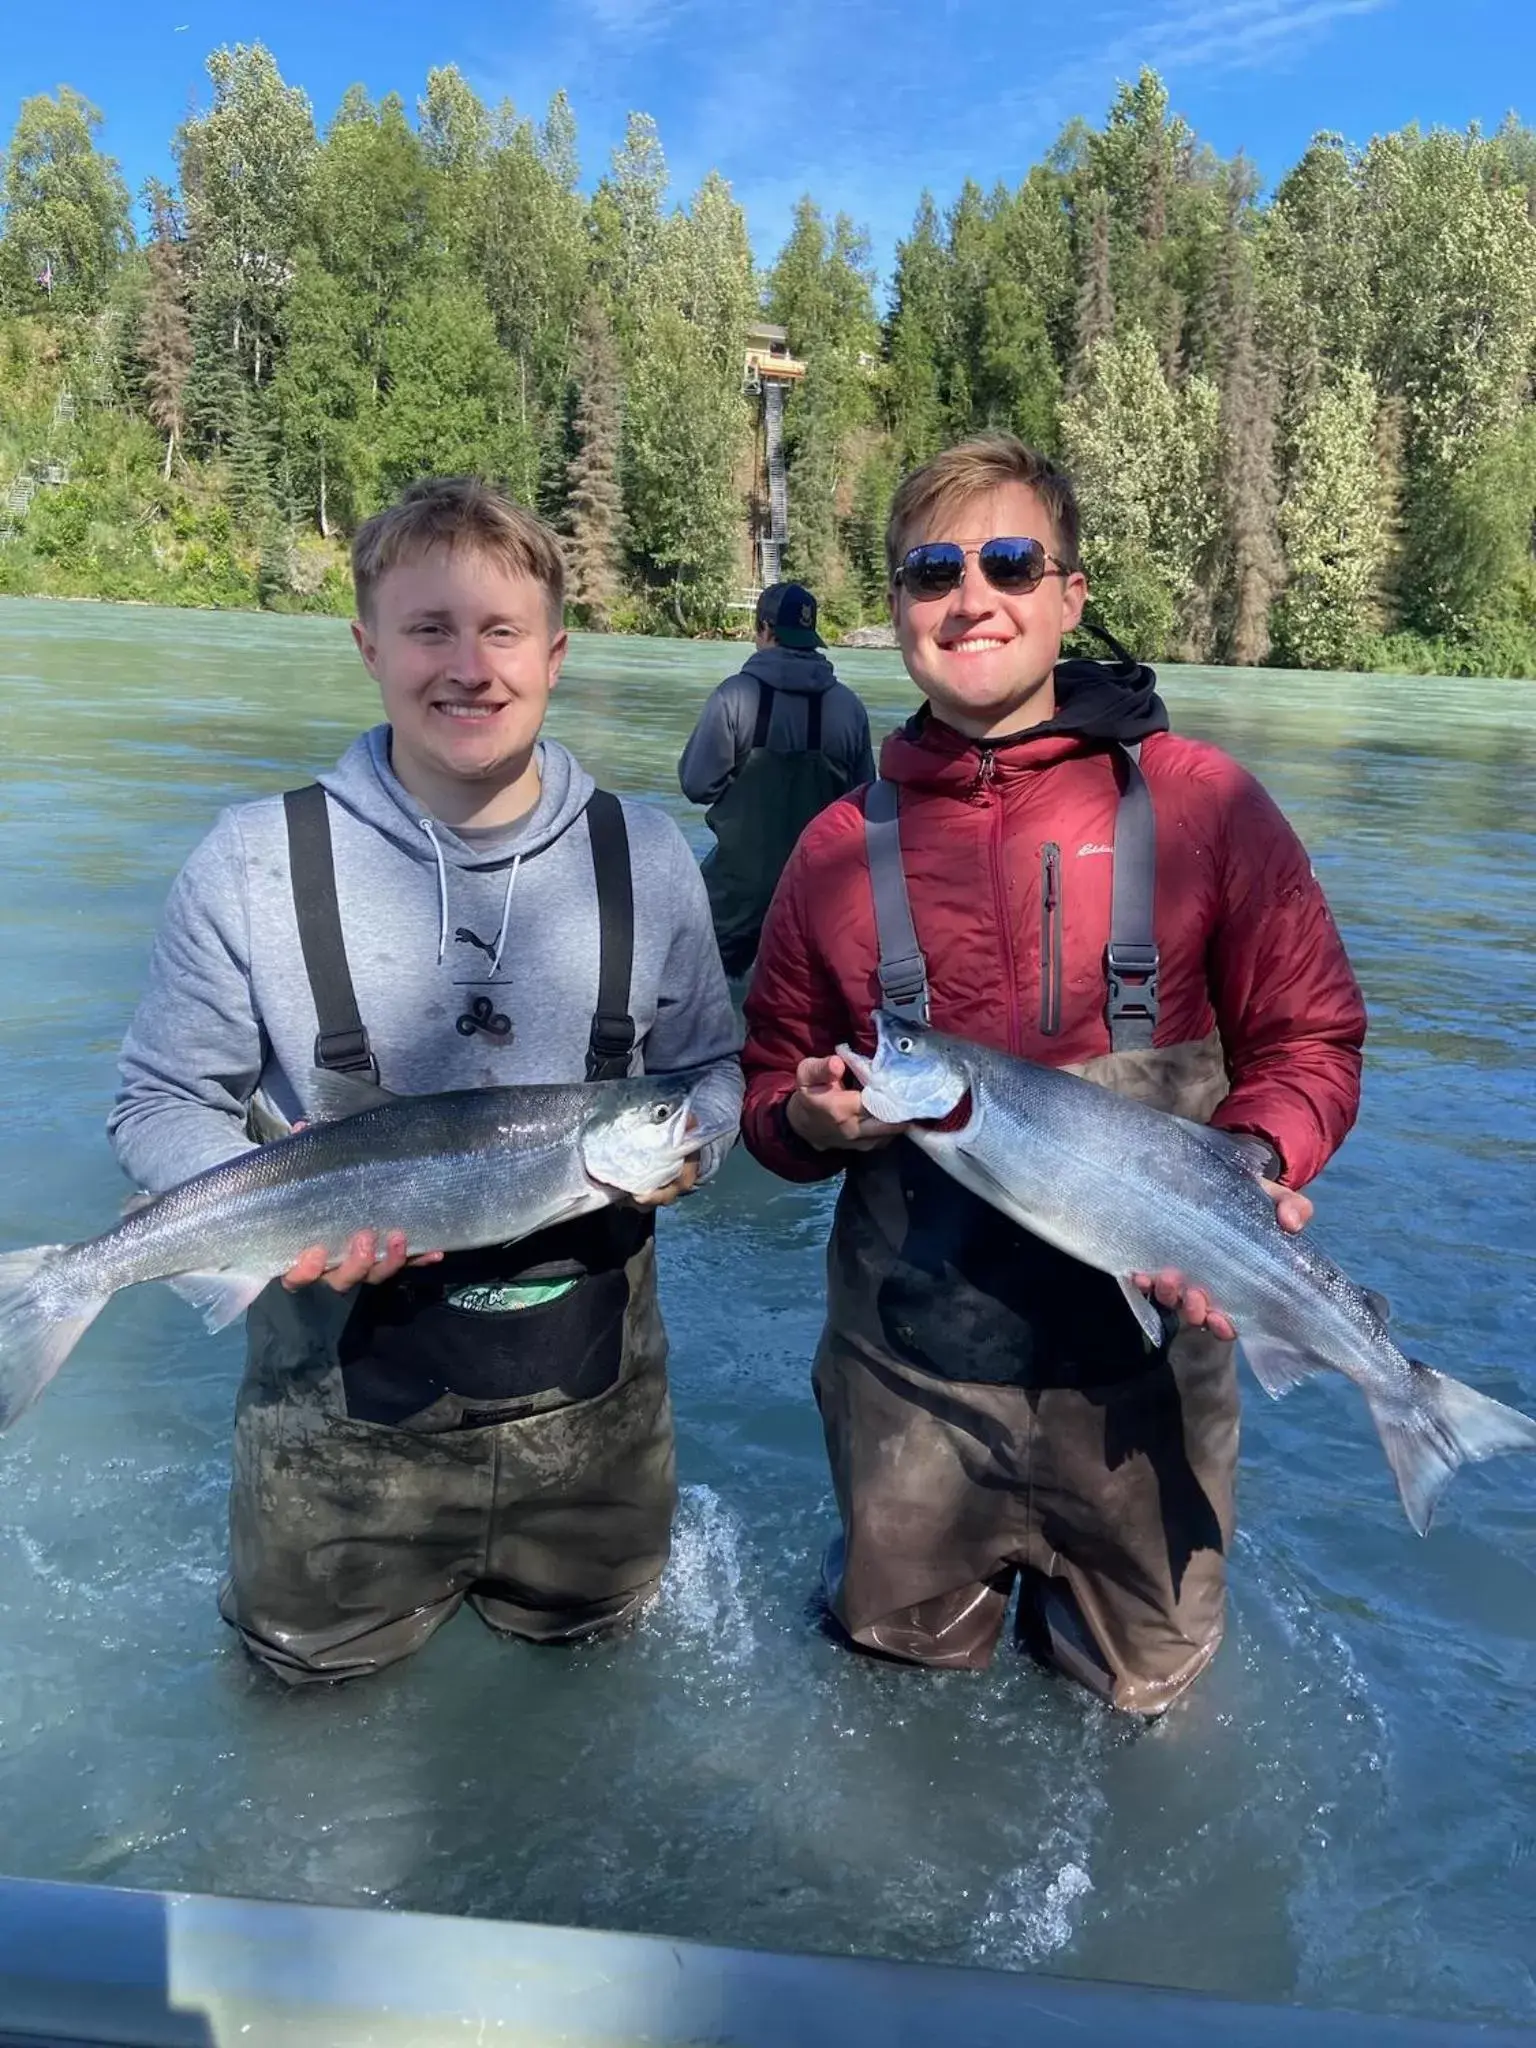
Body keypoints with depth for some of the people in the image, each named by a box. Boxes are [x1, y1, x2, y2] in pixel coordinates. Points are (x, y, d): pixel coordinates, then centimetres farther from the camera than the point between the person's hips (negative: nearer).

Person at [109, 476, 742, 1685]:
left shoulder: (644, 856, -8)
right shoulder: (258, 862, -14)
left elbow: (712, 1062, 4)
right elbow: (163, 1102, -6)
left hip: (587, 1376, 2)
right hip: (348, 1372, -1)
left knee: (581, 1618, 27)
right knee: (315, 1652, 22)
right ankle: (417, 1558, 50)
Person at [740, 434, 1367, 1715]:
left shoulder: (1198, 805, -8)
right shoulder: (844, 844, -2)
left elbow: (1311, 1043, -3)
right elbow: (768, 1087, 7)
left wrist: (1249, 1165, -22)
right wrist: (811, 1116, -16)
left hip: (1141, 1354, -1)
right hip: (910, 1363, 2)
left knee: (1146, 1679, 21)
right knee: (909, 1644, 23)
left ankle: (1059, 1573, 51)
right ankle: (970, 1559, 54)